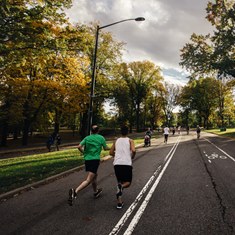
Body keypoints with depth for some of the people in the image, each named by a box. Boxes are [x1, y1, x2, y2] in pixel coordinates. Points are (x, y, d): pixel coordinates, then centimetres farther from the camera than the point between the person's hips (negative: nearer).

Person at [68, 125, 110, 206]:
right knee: (88, 180, -10)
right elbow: (105, 148, 9)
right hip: (95, 160, -5)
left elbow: (79, 147, -5)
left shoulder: (87, 138, 7)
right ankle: (75, 191, -30)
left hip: (87, 159, 6)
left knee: (94, 175, 26)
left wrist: (84, 152, 12)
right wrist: (110, 148, 30)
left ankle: (96, 192, 43)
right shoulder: (101, 138, 2)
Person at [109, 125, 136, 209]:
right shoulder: (130, 140, 6)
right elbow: (133, 150, -11)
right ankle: (121, 187, -22)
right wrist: (132, 157, 8)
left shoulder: (116, 141, 15)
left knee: (119, 182, 19)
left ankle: (119, 202, 13)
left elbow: (111, 153, 14)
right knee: (128, 182, 12)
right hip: (127, 163, -3)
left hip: (117, 164, 3)